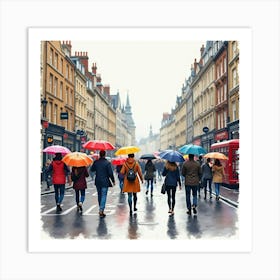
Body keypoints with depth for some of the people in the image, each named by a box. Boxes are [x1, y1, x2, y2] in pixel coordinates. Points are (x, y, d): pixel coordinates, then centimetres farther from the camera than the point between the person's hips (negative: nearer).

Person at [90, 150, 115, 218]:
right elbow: (110, 173, -12)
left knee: (99, 195, 17)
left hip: (98, 182, 4)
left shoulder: (96, 162, -1)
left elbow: (92, 169, 12)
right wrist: (113, 181, -1)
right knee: (104, 196, -2)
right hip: (105, 182, -4)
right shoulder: (107, 163, -12)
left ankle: (101, 209, 28)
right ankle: (101, 210, -12)